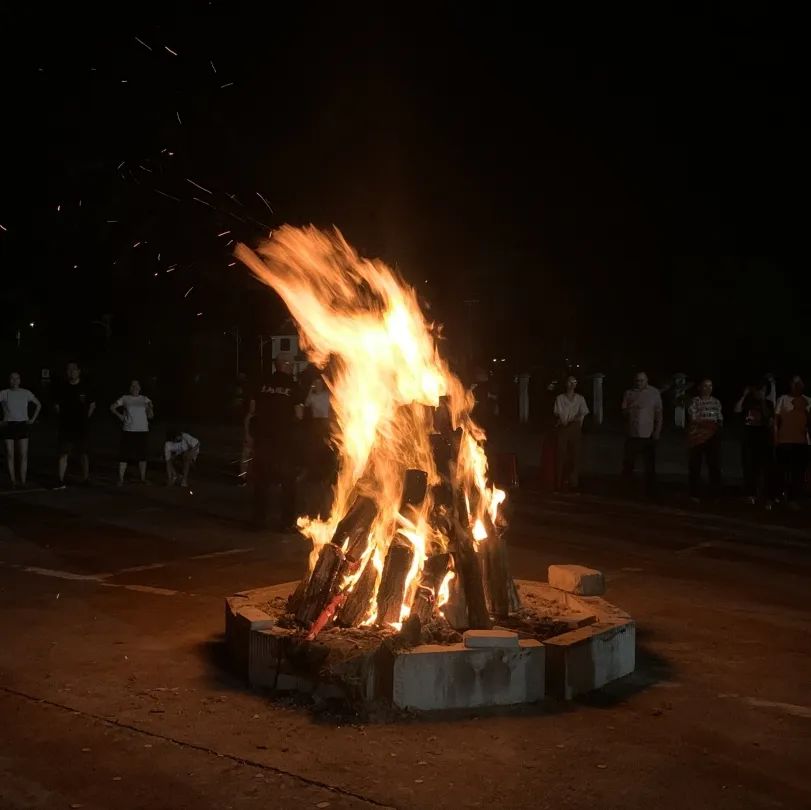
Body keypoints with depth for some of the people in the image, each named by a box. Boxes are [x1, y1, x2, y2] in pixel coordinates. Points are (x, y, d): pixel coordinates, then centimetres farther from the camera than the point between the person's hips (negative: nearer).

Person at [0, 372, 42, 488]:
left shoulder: (26, 393, 6)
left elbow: (38, 405, 16)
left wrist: (33, 419, 7)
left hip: (23, 425, 1)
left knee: (24, 454, -3)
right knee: (10, 454, -1)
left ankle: (23, 480, 1)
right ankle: (13, 480, 3)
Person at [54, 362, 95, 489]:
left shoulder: (85, 388, 1)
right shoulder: (62, 388, 2)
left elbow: (92, 404, 11)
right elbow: (57, 405, 14)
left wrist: (86, 417, 4)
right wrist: (62, 416, 6)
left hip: (81, 426, 0)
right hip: (66, 426, 0)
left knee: (83, 453, 9)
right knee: (63, 454, -4)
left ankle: (86, 478, 19)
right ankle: (61, 481, -5)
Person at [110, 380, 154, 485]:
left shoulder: (145, 399, 8)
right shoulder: (125, 399, 4)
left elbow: (150, 416, 8)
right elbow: (112, 407, 11)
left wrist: (150, 408, -12)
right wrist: (119, 415, -1)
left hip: (143, 431, 2)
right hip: (128, 430, -2)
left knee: (142, 455, 6)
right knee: (125, 454, -4)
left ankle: (143, 478, 12)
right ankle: (121, 479, -2)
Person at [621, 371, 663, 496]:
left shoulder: (654, 393, -1)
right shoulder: (629, 393, 4)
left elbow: (658, 414, 0)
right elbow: (624, 412, 6)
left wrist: (657, 433, -5)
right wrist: (629, 409, -16)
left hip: (648, 435, -1)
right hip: (632, 434, 1)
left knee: (650, 465, 3)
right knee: (628, 463, 6)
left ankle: (650, 491, 11)